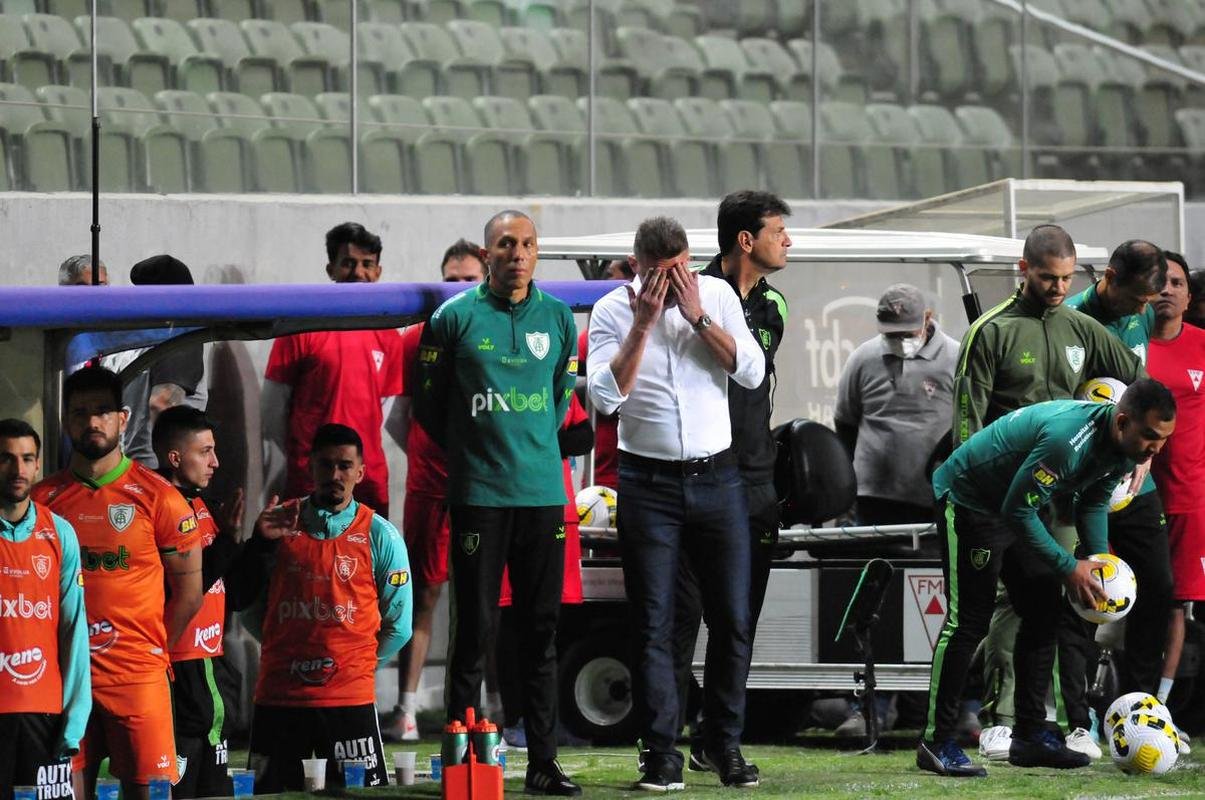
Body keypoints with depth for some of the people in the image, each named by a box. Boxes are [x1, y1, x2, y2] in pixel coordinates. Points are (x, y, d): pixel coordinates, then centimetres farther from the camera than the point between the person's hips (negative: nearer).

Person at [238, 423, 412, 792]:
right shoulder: (279, 524, 5)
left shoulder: (380, 536, 1)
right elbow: (247, 601, 11)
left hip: (350, 698, -2)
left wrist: (359, 665, 5)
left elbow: (398, 625, 6)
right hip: (278, 695, 2)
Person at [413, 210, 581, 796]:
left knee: (542, 631, 5)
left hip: (543, 492, 3)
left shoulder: (558, 318, 8)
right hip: (478, 496, -3)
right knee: (474, 630, -2)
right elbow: (428, 402, 5)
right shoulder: (455, 318, -2)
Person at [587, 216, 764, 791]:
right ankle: (661, 753, 1)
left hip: (716, 478, 2)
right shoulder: (613, 311, -2)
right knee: (653, 624, -2)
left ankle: (724, 744, 15)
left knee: (732, 619, 3)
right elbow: (605, 394, -13)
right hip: (649, 483, -1)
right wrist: (644, 323, -16)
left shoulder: (717, 296, 3)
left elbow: (752, 372, -6)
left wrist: (697, 316, -12)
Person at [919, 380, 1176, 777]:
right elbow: (1017, 511, -31)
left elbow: (1094, 502, 8)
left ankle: (1030, 736, 12)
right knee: (969, 620, -12)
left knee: (1044, 613, 7)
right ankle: (935, 742, -9)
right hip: (968, 501, -9)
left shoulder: (1122, 447, -8)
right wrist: (1069, 568, -26)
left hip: (1018, 508, 9)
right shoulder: (1067, 439, -38)